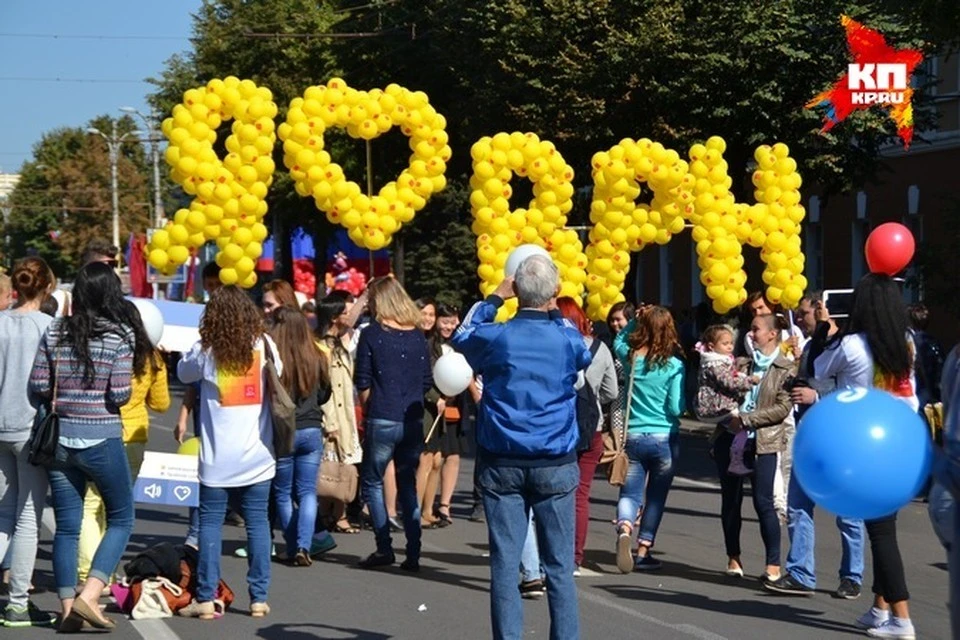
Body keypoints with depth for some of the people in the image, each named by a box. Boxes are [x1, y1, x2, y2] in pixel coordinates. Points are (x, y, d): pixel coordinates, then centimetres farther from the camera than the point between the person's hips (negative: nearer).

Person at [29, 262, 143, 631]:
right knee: (121, 520, 10)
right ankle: (88, 595, -5)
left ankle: (67, 608, 10)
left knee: (66, 525, 10)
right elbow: (119, 395, -14)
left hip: (60, 438, 4)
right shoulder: (119, 336, -10)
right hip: (101, 440, -4)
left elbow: (39, 385, 1)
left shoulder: (56, 332, 1)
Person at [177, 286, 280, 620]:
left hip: (218, 457, -2)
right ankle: (259, 598, 8)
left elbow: (183, 373, 12)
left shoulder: (206, 352, -6)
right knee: (258, 523, 6)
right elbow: (278, 372, 18)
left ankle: (206, 599, 2)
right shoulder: (264, 345, 0)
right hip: (257, 455, 2)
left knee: (211, 523, 4)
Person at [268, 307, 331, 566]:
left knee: (283, 494, 12)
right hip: (312, 430, 2)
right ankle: (303, 546, -7)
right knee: (307, 492, 7)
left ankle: (293, 548, 14)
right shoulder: (316, 359, -2)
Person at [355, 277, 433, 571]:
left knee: (372, 482, 9)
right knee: (408, 485, 12)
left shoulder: (371, 334, -6)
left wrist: (368, 410, 9)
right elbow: (427, 381, 8)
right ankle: (413, 553, 7)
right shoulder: (418, 336, 5)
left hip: (382, 421, -4)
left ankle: (384, 547, 0)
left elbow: (363, 382, -4)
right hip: (413, 421, 4)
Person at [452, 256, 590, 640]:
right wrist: (554, 311, 24)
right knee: (559, 566, 3)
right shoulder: (568, 340, -4)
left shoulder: (495, 337, -5)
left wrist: (495, 298, 23)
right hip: (555, 465, 0)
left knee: (504, 564, 1)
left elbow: (461, 338, 19)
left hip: (502, 464, 0)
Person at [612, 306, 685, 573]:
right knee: (656, 497, 11)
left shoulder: (630, 357, -4)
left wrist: (635, 320, 12)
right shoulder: (674, 366, -12)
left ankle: (624, 530, -24)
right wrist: (683, 405, 8)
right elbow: (676, 408, -12)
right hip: (664, 438, -2)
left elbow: (618, 341, 21)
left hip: (633, 437, 2)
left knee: (630, 493, 6)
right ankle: (643, 551, 13)